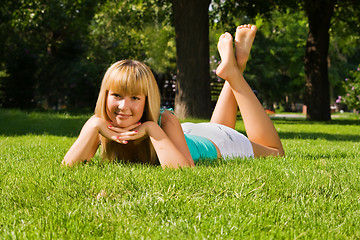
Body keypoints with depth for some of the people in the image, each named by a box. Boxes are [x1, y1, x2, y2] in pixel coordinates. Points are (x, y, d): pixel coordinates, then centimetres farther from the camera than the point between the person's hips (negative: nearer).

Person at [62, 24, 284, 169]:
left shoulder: (165, 121, -45)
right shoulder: (99, 124, -34)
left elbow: (184, 171, -56)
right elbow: (68, 168, -41)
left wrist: (152, 129, -56)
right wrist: (94, 126, -52)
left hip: (214, 145, -4)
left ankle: (235, 72, 25)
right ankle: (233, 69, 38)